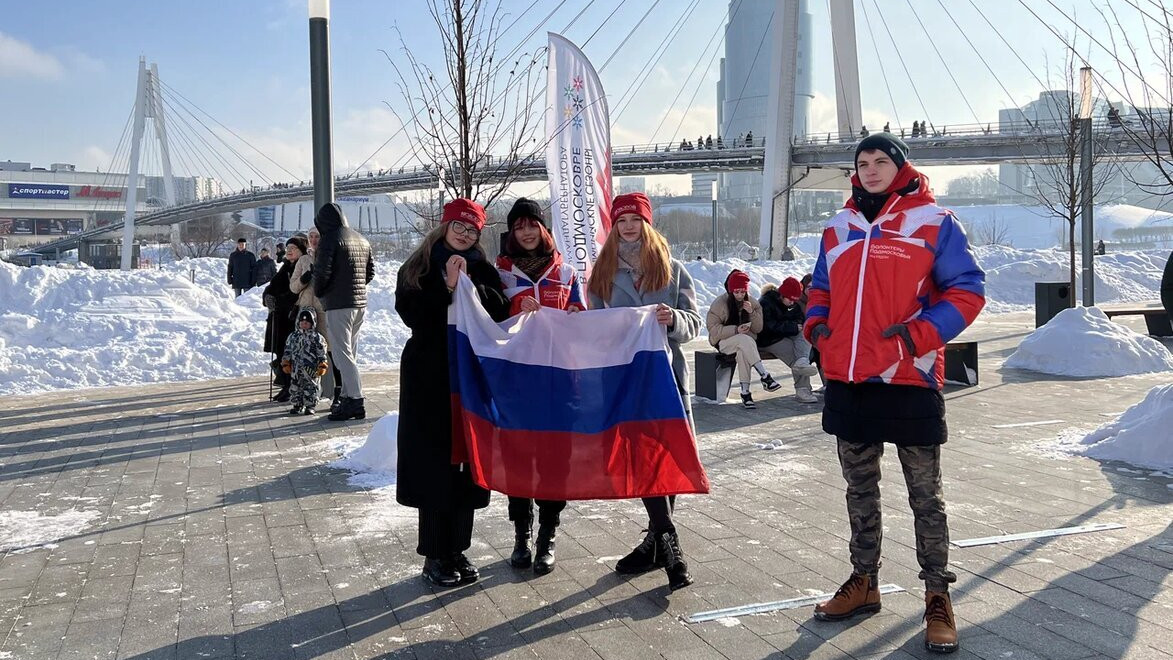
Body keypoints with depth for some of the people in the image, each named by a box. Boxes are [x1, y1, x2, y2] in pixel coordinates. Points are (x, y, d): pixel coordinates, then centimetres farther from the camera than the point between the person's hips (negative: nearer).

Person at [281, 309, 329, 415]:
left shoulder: (316, 337, -3)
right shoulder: (293, 336, 8)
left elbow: (321, 353, -4)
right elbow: (287, 351, 13)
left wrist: (322, 366, -8)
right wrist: (285, 364, 9)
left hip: (311, 370, -4)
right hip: (296, 370, 4)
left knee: (310, 387, -1)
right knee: (296, 387, 9)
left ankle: (310, 406, 7)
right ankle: (297, 405, 20)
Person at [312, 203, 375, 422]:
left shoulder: (330, 239, -10)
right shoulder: (361, 240, 15)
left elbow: (322, 272, -17)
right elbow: (370, 271, 17)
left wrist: (318, 292, 0)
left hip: (338, 304, -8)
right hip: (360, 303, 8)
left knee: (341, 354, -7)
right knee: (349, 353, 15)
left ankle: (355, 400, -13)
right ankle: (347, 396, 17)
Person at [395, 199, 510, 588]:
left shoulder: (482, 270, 10)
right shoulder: (417, 269, 5)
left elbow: (501, 312, -5)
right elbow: (411, 314, -12)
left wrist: (468, 286, -15)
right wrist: (447, 286, -17)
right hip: (430, 378, -2)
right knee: (434, 463, -1)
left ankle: (457, 550, 20)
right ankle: (435, 556, 11)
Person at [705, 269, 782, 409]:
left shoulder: (752, 303, 6)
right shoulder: (719, 304, -5)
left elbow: (758, 329, 5)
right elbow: (713, 329, -10)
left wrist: (752, 312, -13)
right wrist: (736, 330, -22)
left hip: (746, 340, 3)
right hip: (724, 342, -2)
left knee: (742, 352, -35)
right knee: (744, 340, -36)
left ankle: (745, 392, -37)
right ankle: (765, 376, -40)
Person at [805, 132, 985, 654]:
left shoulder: (933, 222, -2)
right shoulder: (838, 228, 13)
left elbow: (967, 290, -4)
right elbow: (822, 288, 23)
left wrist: (921, 333, -17)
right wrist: (817, 324, 3)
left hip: (909, 381, -5)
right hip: (846, 381, 5)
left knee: (925, 496, 4)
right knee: (859, 490, 16)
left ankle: (938, 597, 16)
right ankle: (863, 581, 30)